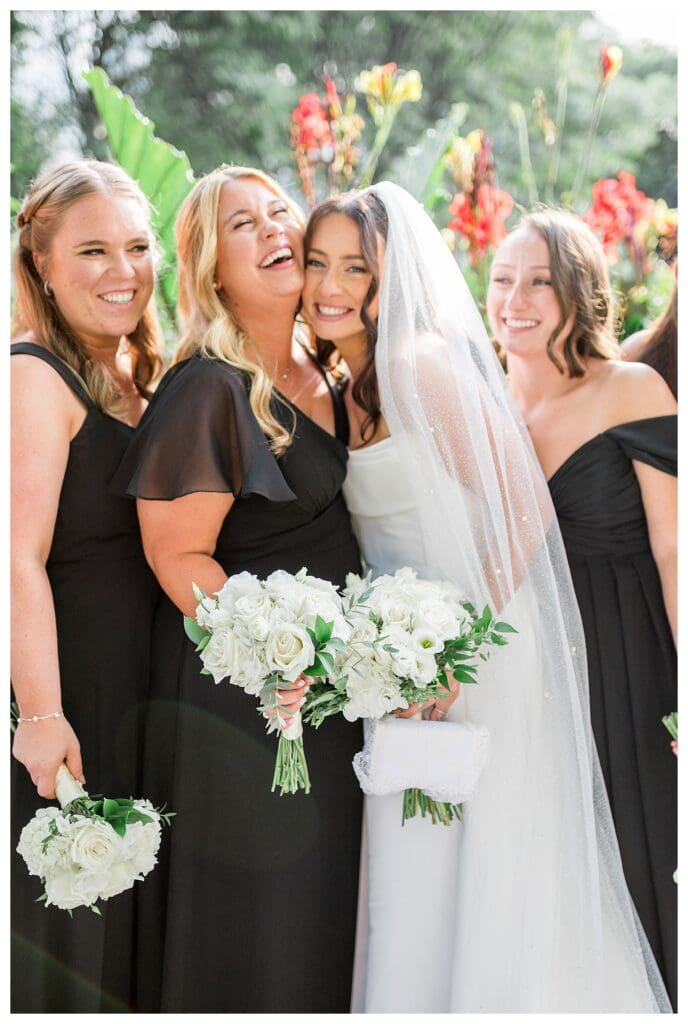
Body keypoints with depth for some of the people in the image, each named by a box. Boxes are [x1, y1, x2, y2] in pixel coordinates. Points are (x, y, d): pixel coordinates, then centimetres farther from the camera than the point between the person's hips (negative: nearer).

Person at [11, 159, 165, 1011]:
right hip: (69, 678, -8)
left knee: (124, 918, 17)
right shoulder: (35, 377, -14)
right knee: (63, 919, 2)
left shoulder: (142, 376, 12)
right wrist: (40, 713, -28)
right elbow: (20, 561, -22)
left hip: (143, 678, 8)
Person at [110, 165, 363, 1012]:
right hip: (235, 688, -7)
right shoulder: (208, 389, -16)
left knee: (321, 901, 16)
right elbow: (178, 556, -17)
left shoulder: (323, 379, 8)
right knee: (250, 917, 2)